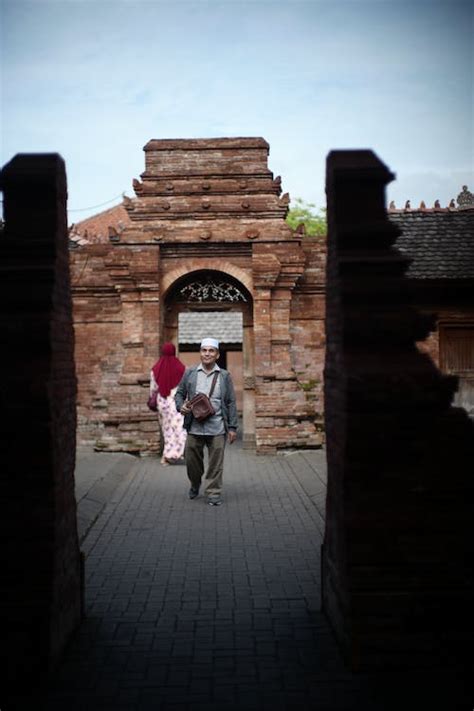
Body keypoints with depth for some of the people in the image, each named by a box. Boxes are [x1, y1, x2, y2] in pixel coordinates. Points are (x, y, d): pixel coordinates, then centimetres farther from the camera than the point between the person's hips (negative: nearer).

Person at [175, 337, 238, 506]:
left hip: (217, 428, -1)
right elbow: (179, 393, 13)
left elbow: (231, 403, 5)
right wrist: (181, 406, -10)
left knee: (216, 462, -1)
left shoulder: (224, 376, 6)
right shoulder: (190, 373, 8)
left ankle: (213, 493, 11)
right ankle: (195, 485, 35)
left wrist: (232, 427, 0)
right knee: (191, 459, 9)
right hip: (194, 427, 1)